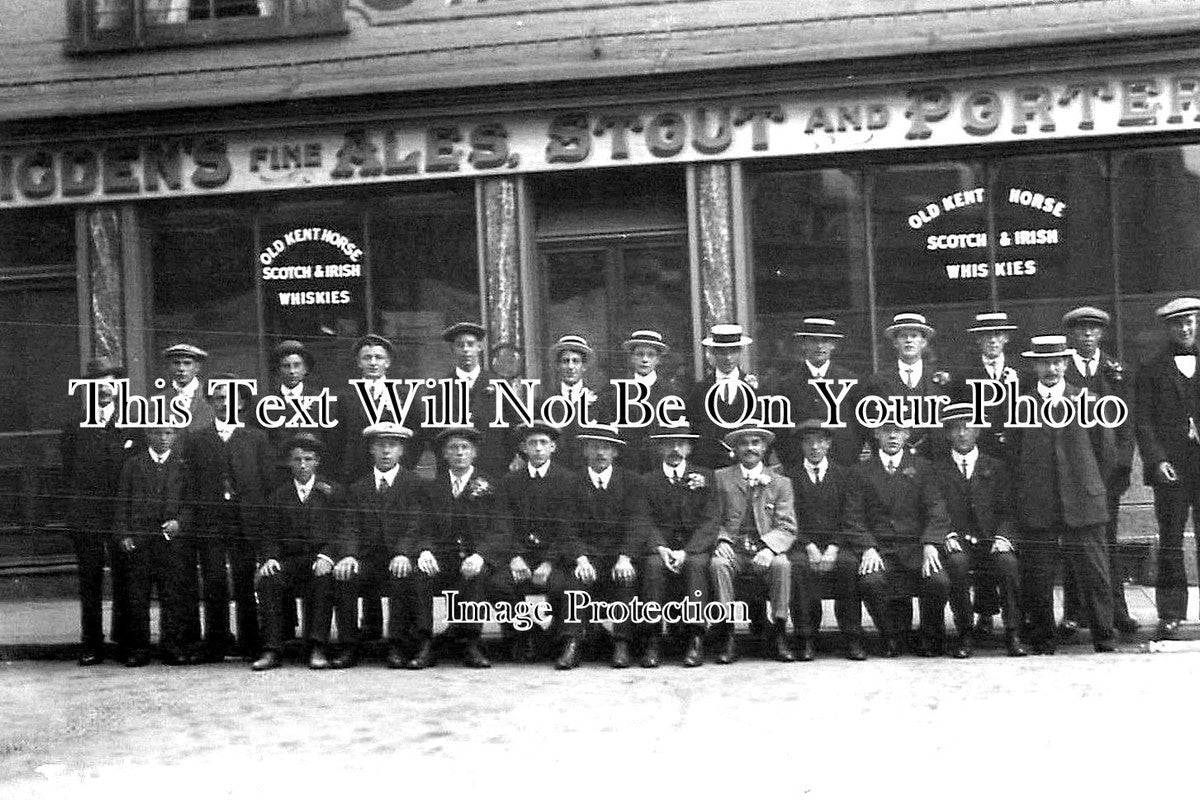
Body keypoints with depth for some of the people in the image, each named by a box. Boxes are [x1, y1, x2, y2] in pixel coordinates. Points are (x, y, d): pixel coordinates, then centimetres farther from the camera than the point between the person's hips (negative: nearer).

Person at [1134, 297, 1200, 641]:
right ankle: (1170, 616, 2)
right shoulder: (1151, 370, 8)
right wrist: (1157, 461, -9)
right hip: (1170, 467, -1)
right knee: (1170, 543, -1)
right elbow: (1143, 422, 3)